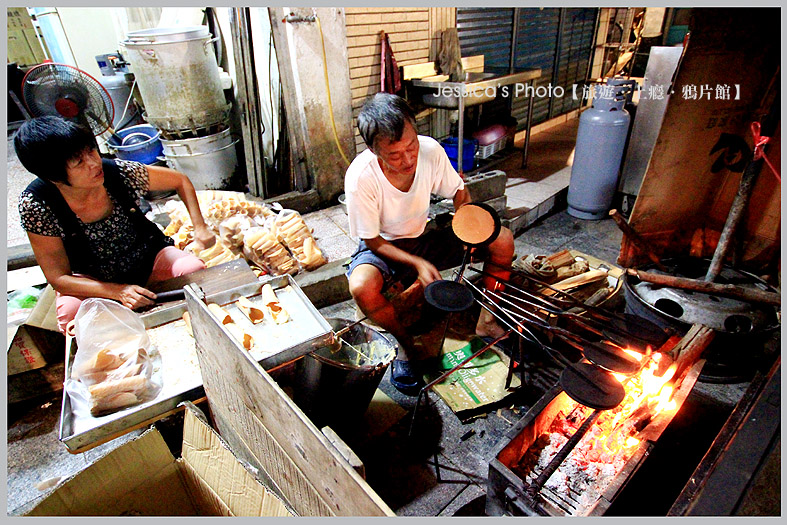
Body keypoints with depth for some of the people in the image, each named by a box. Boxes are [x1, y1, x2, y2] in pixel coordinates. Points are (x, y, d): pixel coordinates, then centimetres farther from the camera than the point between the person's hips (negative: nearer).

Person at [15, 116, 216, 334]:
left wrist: (199, 226, -14)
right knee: (71, 313, -33)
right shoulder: (35, 204, -22)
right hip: (91, 281, 0)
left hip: (149, 259, 1)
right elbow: (58, 278, -18)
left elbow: (180, 180, -3)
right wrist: (119, 291, -33)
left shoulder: (119, 173, -21)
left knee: (196, 272, -28)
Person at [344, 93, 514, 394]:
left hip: (425, 237, 4)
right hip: (383, 247, -3)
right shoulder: (360, 177, -28)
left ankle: (485, 322, 6)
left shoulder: (430, 150, -18)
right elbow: (373, 241, -18)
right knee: (362, 287, -38)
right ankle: (405, 344, -7)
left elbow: (458, 192, 0)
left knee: (503, 241, -11)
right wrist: (417, 264, -29)